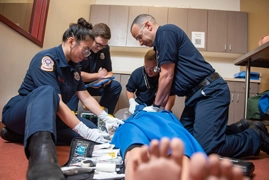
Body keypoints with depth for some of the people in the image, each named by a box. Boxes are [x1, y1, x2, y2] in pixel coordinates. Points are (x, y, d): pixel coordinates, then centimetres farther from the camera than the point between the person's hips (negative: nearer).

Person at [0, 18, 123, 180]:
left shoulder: (74, 67, 6)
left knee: (95, 131, -9)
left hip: (50, 116, 8)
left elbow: (86, 98, 6)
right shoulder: (46, 58, -19)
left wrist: (107, 118, -8)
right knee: (47, 92, -37)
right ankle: (42, 155, -63)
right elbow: (56, 101, -29)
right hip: (21, 113, -8)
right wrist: (86, 132, -33)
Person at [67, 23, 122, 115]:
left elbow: (109, 72, 4)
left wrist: (107, 78, -22)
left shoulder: (104, 48, -3)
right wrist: (98, 75, -16)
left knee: (116, 86, -10)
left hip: (93, 85, 6)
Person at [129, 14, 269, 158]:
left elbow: (167, 76, -13)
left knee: (206, 146, -16)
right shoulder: (160, 45, 20)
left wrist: (155, 106, -2)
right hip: (197, 95, 10)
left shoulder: (165, 32, -9)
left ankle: (257, 136, 8)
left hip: (210, 92, -10)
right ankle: (237, 129, 19)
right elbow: (167, 83, 19)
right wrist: (159, 107, 13)